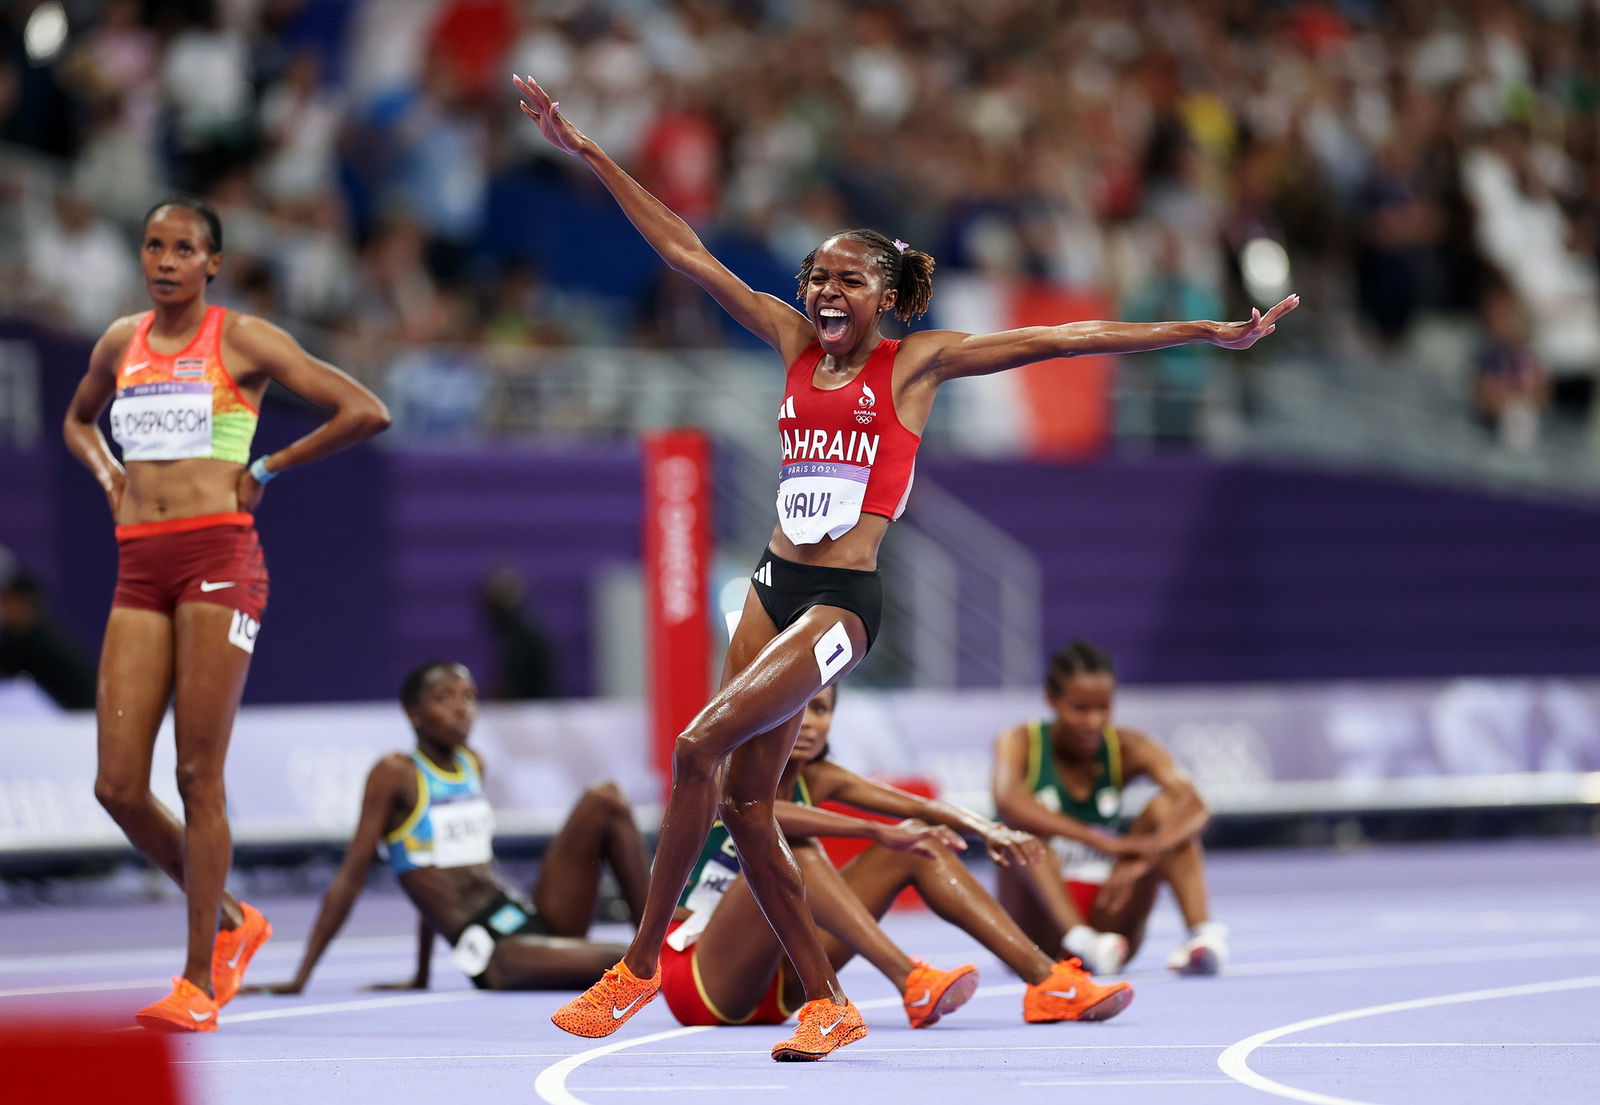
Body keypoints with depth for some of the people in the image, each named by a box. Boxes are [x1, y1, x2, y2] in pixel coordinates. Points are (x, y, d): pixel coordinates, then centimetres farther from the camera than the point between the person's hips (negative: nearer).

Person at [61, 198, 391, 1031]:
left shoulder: (242, 339, 0)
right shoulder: (121, 343, 15)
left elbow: (366, 412, -5)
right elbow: (78, 420, 37)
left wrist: (267, 470, -1)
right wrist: (105, 471, 16)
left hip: (217, 557, -5)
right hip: (139, 568, 5)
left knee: (197, 777, -6)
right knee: (118, 785, -2)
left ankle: (200, 982, 1)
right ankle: (230, 922, 20)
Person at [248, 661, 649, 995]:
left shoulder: (473, 765, 16)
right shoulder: (397, 774, -3)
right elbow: (350, 879, -1)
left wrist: (420, 976, 23)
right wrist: (300, 978, -2)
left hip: (534, 919, 7)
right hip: (494, 955, -7)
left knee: (604, 799, -8)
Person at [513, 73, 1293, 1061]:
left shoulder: (917, 362, 0)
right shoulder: (796, 342, 11)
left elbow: (1061, 339, -4)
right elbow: (684, 250, 14)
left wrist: (1209, 330, -8)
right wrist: (587, 152, 14)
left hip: (845, 599, -6)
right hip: (776, 582, 6)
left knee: (702, 746, -19)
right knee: (746, 803, 3)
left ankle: (642, 964, -10)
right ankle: (829, 1005, 13)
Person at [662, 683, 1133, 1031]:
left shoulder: (817, 779, 7)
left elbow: (922, 808, -4)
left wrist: (989, 830, -25)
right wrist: (878, 832, -44)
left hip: (775, 986, 7)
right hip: (696, 979, -7)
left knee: (914, 845, -3)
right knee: (791, 850, -32)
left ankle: (1045, 982, -14)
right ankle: (910, 983, -44)